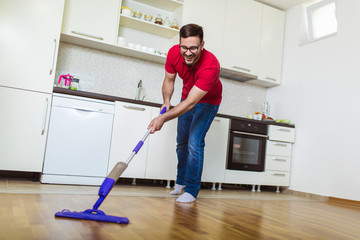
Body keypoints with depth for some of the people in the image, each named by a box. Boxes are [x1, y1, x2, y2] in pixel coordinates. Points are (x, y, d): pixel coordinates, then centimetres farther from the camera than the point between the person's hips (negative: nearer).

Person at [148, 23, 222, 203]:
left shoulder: (210, 65, -41)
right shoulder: (174, 53, -25)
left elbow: (191, 102, -44)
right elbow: (169, 80, -6)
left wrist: (164, 118, -52)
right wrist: (167, 101, -22)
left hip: (207, 102, -5)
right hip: (187, 97, 6)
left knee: (194, 143, -16)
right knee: (182, 142, 13)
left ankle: (191, 191, -2)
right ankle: (180, 181, 32)